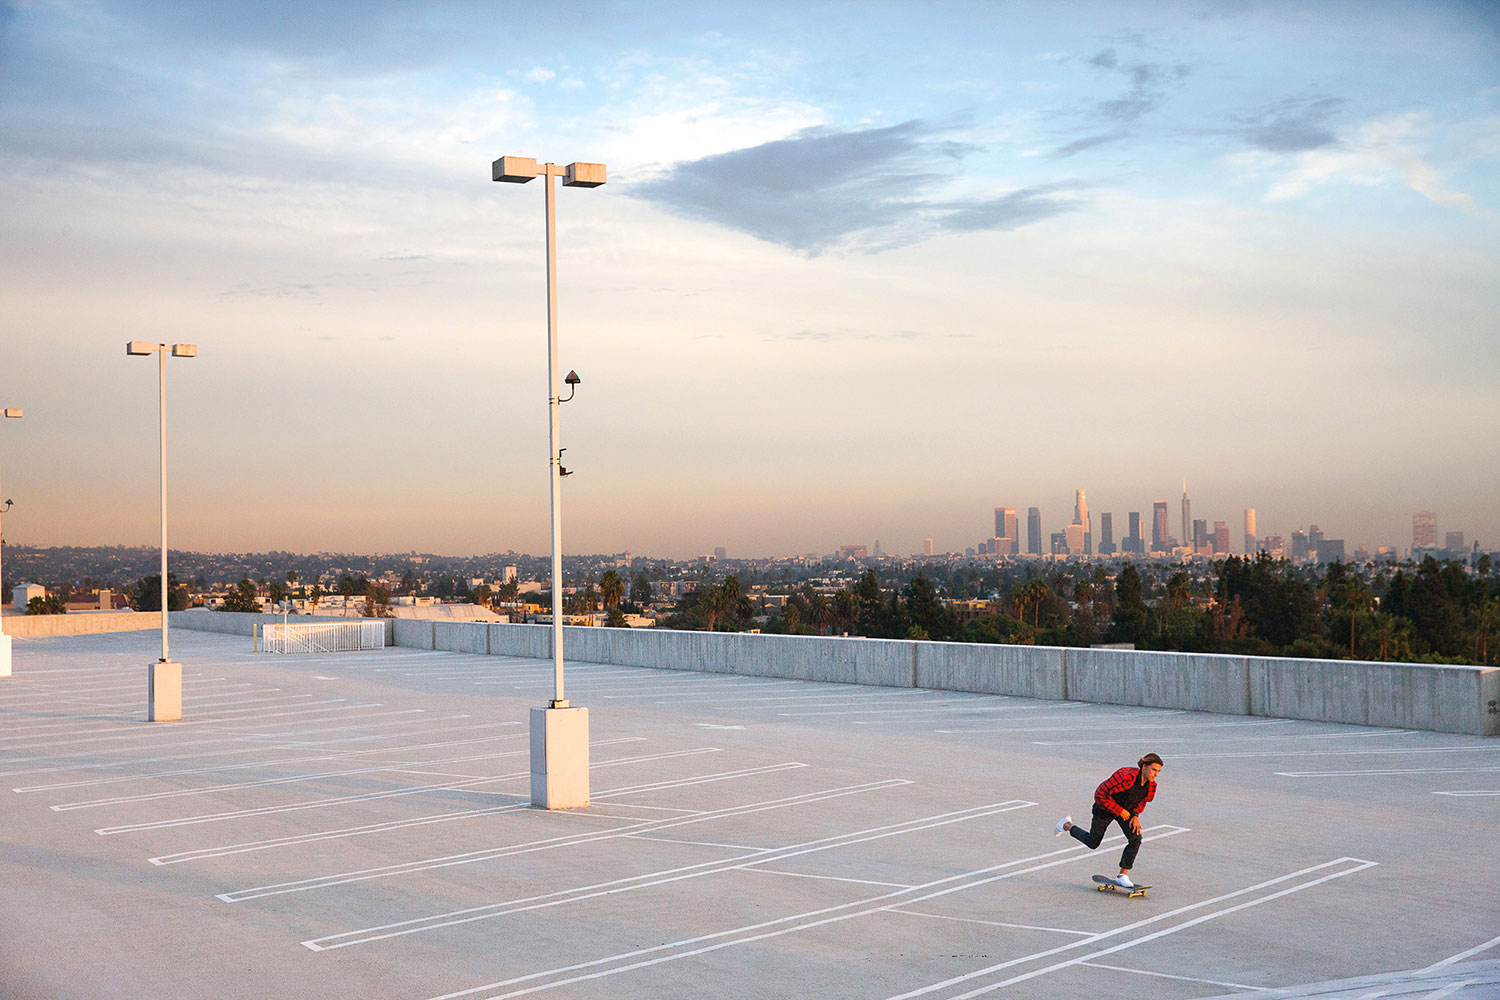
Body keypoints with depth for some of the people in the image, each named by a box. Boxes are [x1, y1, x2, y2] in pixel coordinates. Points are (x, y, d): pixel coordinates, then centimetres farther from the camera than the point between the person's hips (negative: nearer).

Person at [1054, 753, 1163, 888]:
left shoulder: (1151, 785, -16)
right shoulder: (1126, 777, -39)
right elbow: (1101, 794, -31)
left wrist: (1136, 816, -9)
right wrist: (1120, 811, -26)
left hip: (1126, 810, 6)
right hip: (1105, 809, -6)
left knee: (1135, 839, -13)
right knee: (1093, 842, 9)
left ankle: (1122, 876, -2)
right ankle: (1067, 825, 36)